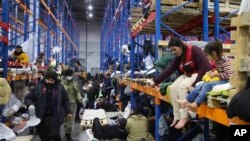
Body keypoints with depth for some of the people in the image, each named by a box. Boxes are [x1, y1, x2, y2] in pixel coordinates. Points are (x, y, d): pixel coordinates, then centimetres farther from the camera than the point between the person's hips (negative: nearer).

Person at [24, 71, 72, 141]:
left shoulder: (60, 87, 1)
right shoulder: (38, 87, 0)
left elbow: (66, 101, 11)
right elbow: (28, 98, 6)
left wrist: (68, 112, 9)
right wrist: (30, 105, -15)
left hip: (55, 117, -1)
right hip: (41, 117, 1)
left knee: (55, 135, -10)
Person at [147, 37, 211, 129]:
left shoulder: (195, 50, -19)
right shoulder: (178, 57, 3)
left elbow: (205, 68, -25)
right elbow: (169, 70, -2)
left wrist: (194, 84, -29)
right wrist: (155, 81, -10)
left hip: (200, 74, -7)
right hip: (188, 74, 7)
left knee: (182, 86, -30)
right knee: (173, 88, -15)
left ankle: (184, 117, -21)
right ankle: (177, 116, -9)